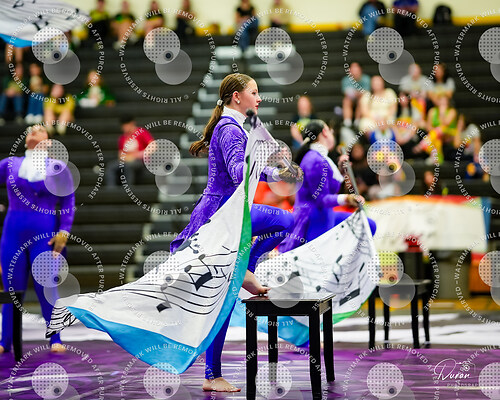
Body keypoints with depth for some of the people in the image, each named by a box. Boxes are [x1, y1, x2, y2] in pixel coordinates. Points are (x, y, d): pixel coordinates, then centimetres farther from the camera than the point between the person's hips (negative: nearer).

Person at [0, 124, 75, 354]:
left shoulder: (58, 168, 5)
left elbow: (68, 204, 1)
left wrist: (63, 233, -7)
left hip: (45, 235, -2)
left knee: (46, 289, -3)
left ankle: (55, 340, 9)